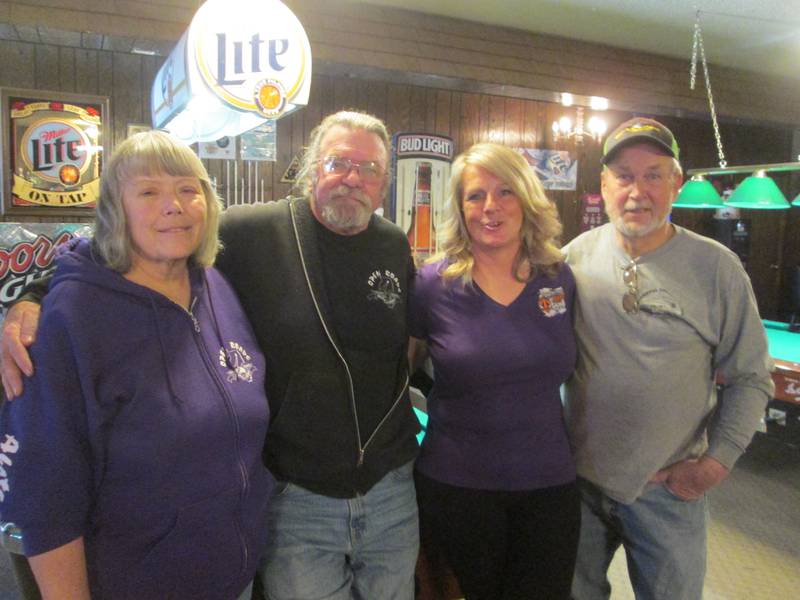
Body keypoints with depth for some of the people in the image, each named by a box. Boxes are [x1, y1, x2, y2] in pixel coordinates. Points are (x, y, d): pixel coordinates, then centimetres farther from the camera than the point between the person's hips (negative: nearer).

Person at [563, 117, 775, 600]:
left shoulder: (717, 268, -8)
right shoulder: (575, 256, -4)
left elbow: (751, 379, -1)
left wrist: (716, 460, -8)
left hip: (670, 489, -1)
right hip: (578, 475, 2)